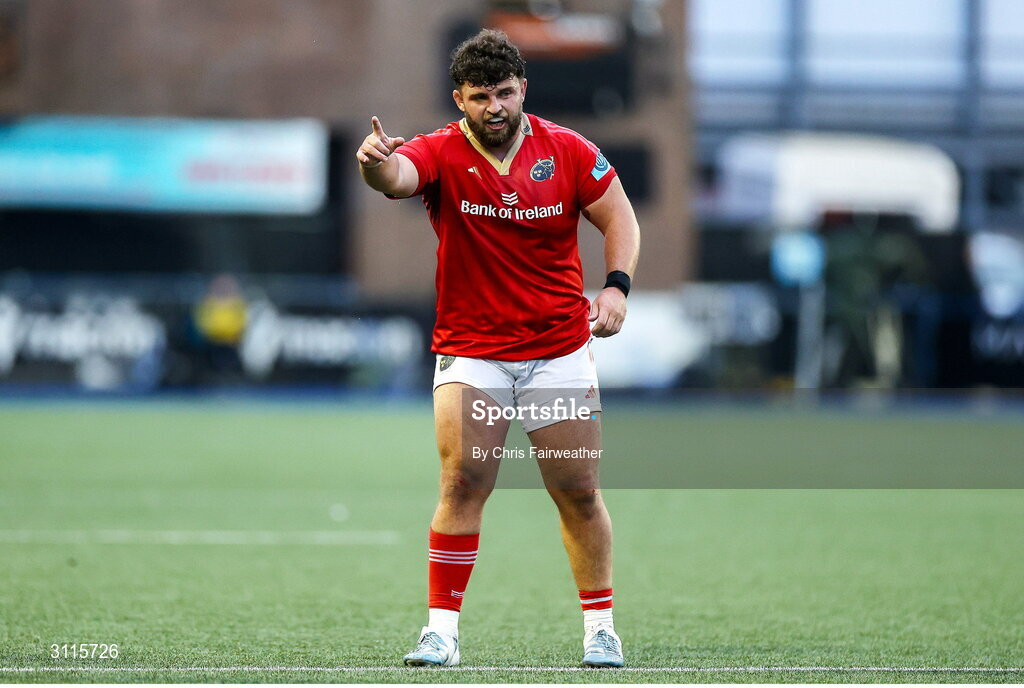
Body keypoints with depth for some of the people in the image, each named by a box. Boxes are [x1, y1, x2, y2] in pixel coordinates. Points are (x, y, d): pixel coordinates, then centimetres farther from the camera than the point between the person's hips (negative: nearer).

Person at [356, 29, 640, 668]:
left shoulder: (568, 151, -4)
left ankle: (600, 627, 18)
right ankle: (442, 628, -7)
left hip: (560, 349, 1)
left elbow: (619, 218, 5)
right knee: (463, 483, -13)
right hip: (470, 351, -1)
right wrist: (375, 163, -55)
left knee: (580, 491, 4)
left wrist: (617, 285, -12)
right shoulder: (441, 154, -9)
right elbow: (397, 176, -31)